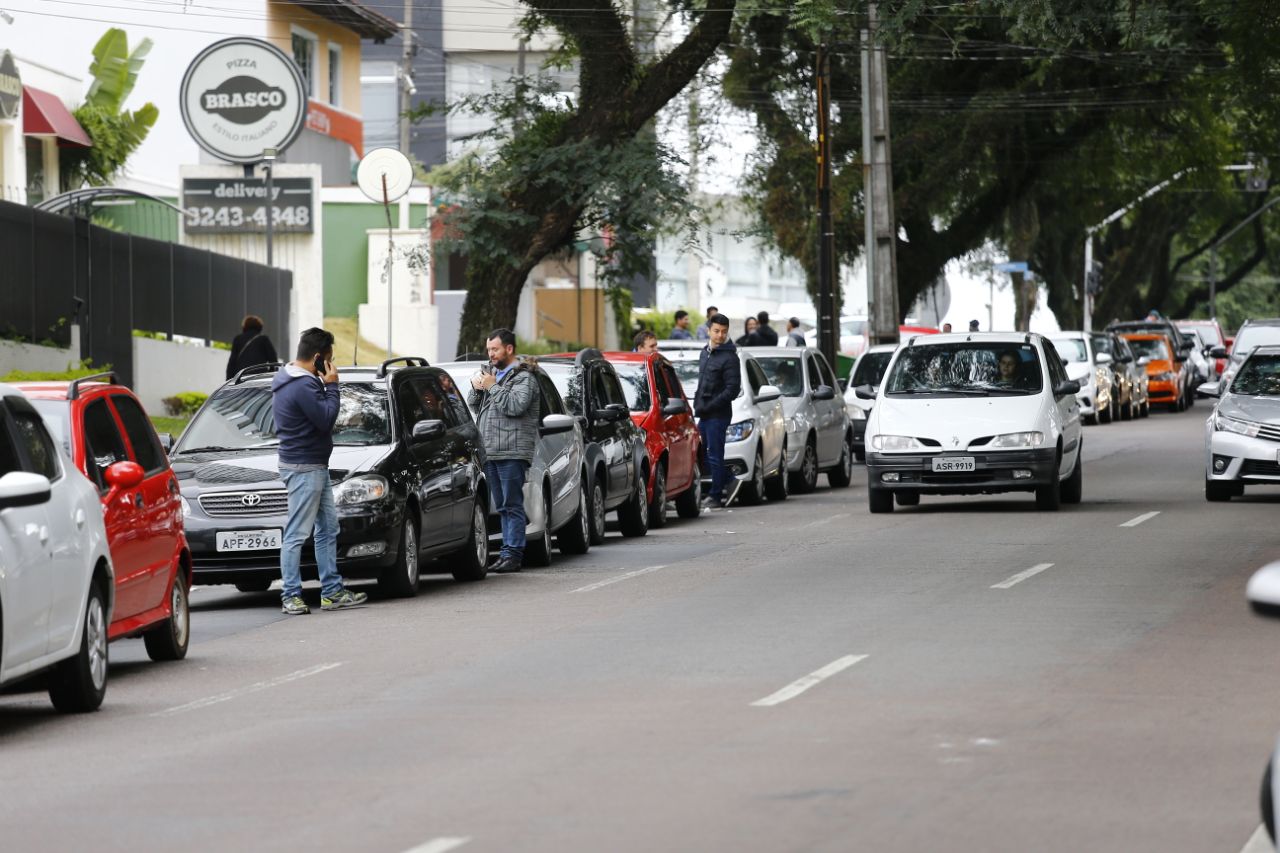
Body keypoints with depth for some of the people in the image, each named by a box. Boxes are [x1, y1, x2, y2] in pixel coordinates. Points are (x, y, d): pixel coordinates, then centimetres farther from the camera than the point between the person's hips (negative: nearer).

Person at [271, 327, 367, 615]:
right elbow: (326, 419, -19)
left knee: (328, 529, 14)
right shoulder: (303, 386, -20)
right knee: (297, 534, -8)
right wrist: (331, 386, -12)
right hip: (304, 469, -11)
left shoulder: (287, 380, 14)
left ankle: (332, 592, 18)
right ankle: (291, 597, -7)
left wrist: (325, 386, 6)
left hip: (316, 466, 11)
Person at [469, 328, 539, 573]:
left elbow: (515, 406, -18)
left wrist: (493, 387, -10)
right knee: (502, 507, 8)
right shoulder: (493, 374, 23)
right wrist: (477, 389, 5)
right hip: (490, 452, 8)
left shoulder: (523, 378, -3)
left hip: (512, 452, -8)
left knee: (512, 505, -9)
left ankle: (513, 553, -11)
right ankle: (508, 551, 9)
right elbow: (476, 407, 25)